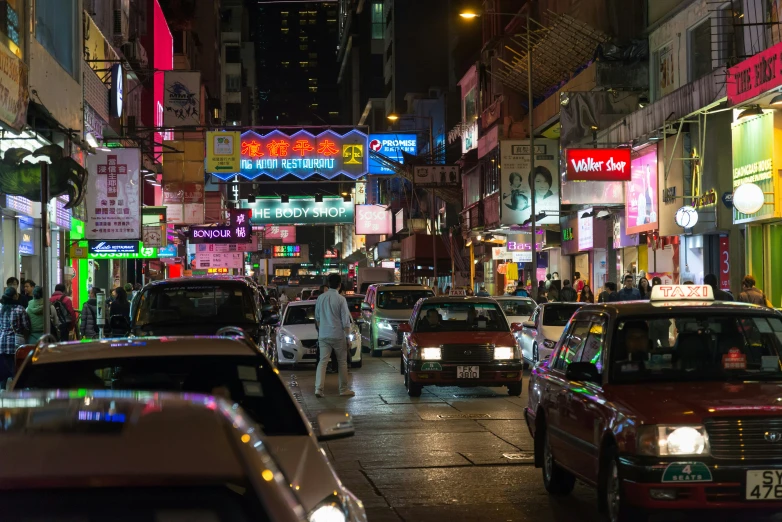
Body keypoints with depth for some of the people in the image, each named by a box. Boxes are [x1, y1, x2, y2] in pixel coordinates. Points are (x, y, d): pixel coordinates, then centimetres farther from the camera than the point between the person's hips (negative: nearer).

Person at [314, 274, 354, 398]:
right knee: (342, 362, 9)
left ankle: (318, 388, -12)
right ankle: (344, 389, 15)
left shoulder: (320, 298, 4)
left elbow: (317, 318, 13)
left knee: (323, 361, 1)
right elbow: (345, 320, -9)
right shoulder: (341, 299, -10)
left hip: (323, 335, 4)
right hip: (338, 335, -3)